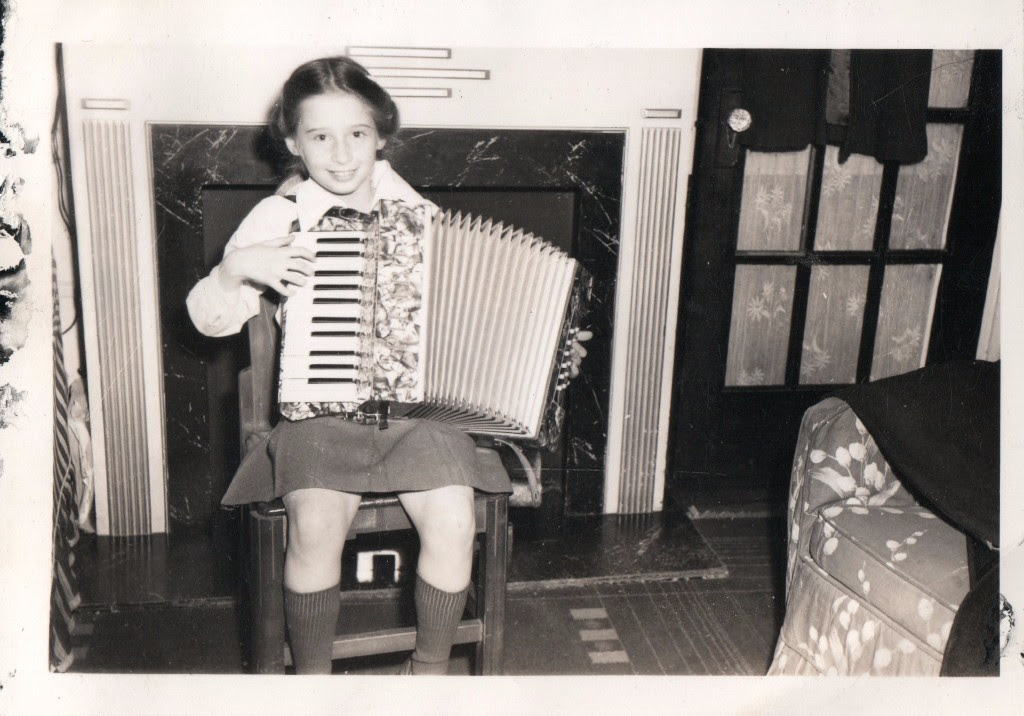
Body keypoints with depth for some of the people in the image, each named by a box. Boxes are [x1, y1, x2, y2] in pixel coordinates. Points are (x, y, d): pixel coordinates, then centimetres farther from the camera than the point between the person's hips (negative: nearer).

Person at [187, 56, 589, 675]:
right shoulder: (279, 218, 4)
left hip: (419, 410, 1)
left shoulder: (421, 216, 7)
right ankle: (313, 674, 0)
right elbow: (210, 318, 7)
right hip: (320, 416, -1)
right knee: (316, 527, -28)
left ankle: (430, 669, 4)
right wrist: (236, 267, -12)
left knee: (454, 523, -23)